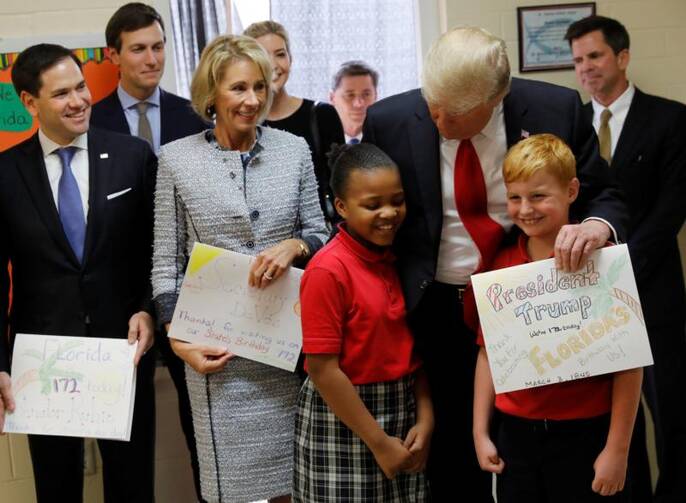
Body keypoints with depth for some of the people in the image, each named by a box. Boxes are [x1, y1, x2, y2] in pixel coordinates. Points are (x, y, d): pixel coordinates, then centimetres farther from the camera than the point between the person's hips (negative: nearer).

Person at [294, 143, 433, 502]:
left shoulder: (398, 259, 4)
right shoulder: (328, 270, -17)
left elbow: (413, 346, 8)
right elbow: (322, 369, -18)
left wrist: (425, 420, -4)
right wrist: (379, 443, -15)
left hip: (402, 412, 6)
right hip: (342, 419, -6)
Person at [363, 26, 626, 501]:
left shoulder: (557, 110, -10)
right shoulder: (389, 121, -9)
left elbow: (603, 197, -1)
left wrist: (595, 224, -23)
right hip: (434, 313, 0)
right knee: (443, 453, 7)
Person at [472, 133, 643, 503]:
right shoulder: (501, 264, 2)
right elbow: (488, 351, 8)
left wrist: (617, 450, -10)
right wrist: (480, 432, 7)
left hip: (585, 434, -4)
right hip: (516, 432, 4)